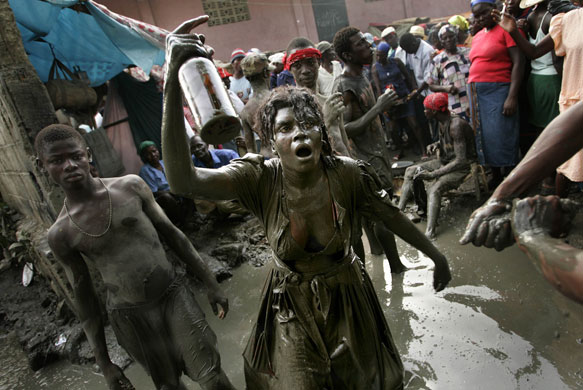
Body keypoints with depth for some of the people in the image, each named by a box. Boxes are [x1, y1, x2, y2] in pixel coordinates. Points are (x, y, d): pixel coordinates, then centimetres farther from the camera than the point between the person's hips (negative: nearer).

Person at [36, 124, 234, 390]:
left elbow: (171, 234, 1)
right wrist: (103, 362, 6)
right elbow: (84, 297, 3)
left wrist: (211, 285, 2)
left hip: (175, 295, 0)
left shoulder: (131, 186, -6)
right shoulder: (60, 234, -5)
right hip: (130, 318, 0)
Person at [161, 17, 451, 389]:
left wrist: (436, 255, 6)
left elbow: (393, 216, -6)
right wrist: (174, 79, -48)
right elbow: (182, 179, -40)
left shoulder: (348, 174, -23)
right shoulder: (262, 179, -25)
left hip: (348, 299, 1)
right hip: (291, 308, 0)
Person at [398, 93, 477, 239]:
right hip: (445, 161, 9)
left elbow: (461, 160, -29)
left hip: (461, 166, -9)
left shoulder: (456, 124, -27)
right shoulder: (441, 120, 1)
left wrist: (432, 174, -30)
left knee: (435, 187, -34)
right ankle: (399, 212, 1)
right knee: (410, 171, 4)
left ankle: (429, 233, -42)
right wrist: (436, 144, -2)